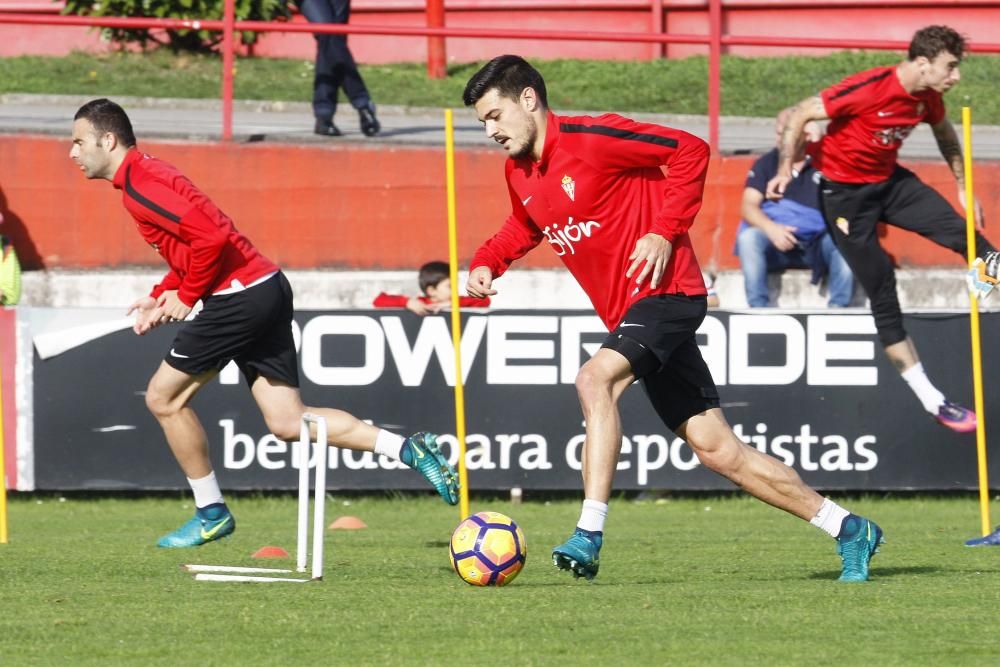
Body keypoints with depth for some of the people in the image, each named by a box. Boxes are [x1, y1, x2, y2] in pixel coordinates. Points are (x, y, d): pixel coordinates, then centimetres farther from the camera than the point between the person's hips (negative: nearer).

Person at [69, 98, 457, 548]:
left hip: (241, 296, -10)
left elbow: (211, 237, -24)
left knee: (163, 397, 1)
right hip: (265, 290, 10)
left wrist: (184, 297, -13)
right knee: (287, 422, 6)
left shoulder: (142, 184, -14)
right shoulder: (141, 178, 18)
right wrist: (161, 296, 14)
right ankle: (410, 450, 1)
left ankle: (211, 514, 9)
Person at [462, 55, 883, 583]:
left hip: (667, 292, -8)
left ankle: (589, 536, -33)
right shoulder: (519, 173, 9)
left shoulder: (590, 139, -15)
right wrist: (486, 262, 9)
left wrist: (665, 231, -19)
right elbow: (523, 228, 28)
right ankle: (848, 529, 14)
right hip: (627, 315, 8)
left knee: (595, 379, -31)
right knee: (716, 449, 6)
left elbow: (690, 151, -14)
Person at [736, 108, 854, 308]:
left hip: (816, 244, 0)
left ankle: (838, 308, -27)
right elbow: (748, 206, 2)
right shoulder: (766, 164, 11)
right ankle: (759, 309, -30)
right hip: (776, 246, 0)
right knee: (748, 237, -30)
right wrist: (770, 228, -20)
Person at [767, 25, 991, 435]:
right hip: (846, 193, -6)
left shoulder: (929, 98, -6)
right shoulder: (869, 90, -28)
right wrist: (785, 169, -22)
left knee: (962, 232, -21)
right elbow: (801, 115, -21)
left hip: (890, 181, 6)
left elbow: (945, 135, 18)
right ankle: (932, 401, -2)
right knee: (882, 295, -5)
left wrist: (963, 188, 19)